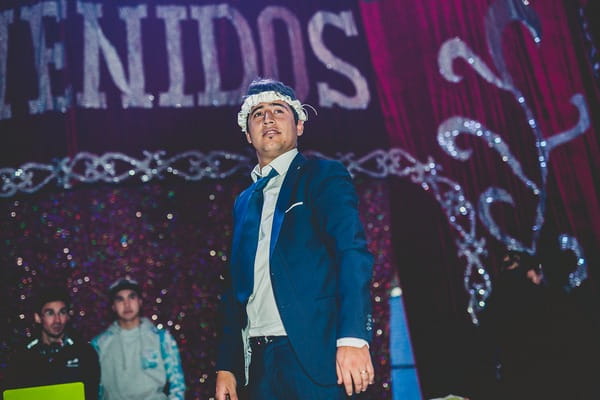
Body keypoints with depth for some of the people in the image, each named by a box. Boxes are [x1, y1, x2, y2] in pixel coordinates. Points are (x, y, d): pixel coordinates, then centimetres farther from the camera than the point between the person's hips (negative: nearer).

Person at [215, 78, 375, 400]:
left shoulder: (323, 176, 1)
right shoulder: (244, 201, 18)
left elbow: (353, 253, -12)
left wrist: (353, 337, -25)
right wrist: (226, 366, 12)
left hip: (314, 355, -5)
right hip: (260, 361, 6)